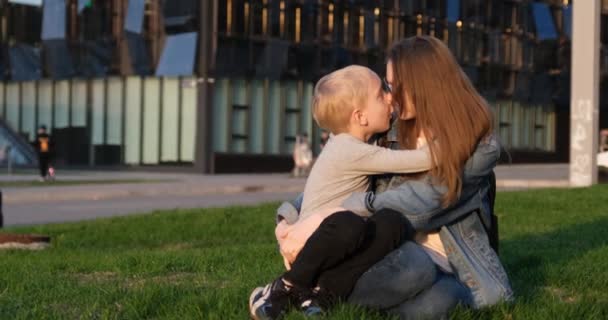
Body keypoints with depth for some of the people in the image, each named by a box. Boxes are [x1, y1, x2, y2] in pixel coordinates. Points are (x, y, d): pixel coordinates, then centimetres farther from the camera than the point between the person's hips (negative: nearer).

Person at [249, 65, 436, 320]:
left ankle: (326, 294, -17)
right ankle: (288, 287, -15)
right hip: (313, 243, -8)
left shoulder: (347, 145, 8)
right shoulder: (351, 152, -18)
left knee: (393, 222, -18)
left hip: (339, 244, 8)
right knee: (349, 224, -40)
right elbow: (420, 160, -18)